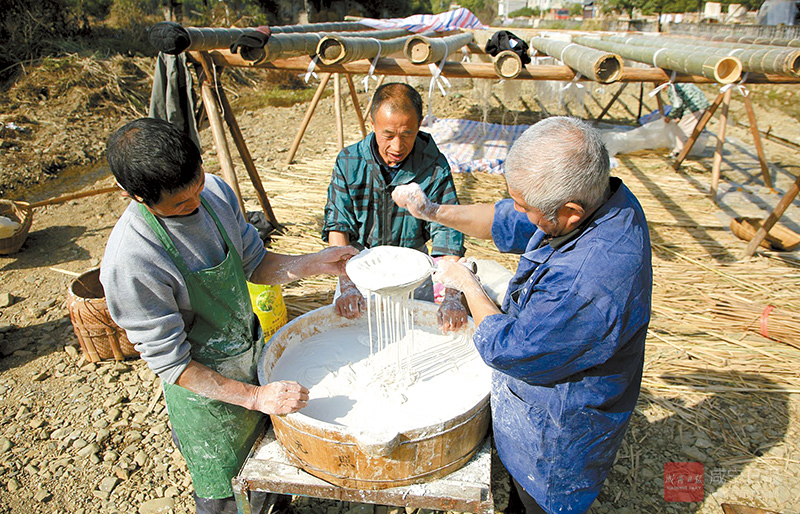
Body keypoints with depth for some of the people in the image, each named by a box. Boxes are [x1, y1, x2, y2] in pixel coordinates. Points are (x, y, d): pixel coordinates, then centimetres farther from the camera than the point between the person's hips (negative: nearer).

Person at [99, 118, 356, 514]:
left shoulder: (216, 192, -13)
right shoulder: (129, 264, -31)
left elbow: (255, 265, 0)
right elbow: (171, 363, -22)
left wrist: (312, 263, -16)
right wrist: (255, 397, -25)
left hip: (255, 354, 6)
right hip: (206, 389, -5)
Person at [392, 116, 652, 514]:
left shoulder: (588, 286, -44)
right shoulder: (606, 198, -14)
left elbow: (506, 349, -28)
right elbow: (508, 223, 0)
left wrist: (467, 283, -14)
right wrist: (435, 212, -10)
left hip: (557, 435, -8)